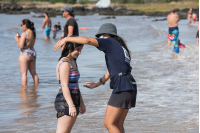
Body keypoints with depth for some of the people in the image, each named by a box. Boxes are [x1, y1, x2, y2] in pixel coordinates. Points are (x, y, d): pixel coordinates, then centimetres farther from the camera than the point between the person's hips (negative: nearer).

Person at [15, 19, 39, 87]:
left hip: (25, 54, -8)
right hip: (33, 53, 8)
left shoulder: (24, 34, -15)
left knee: (23, 73, -4)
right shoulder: (33, 33, 8)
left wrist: (17, 40, -1)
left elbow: (21, 46, -18)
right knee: (34, 73, 17)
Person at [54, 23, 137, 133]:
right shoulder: (120, 48, 25)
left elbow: (87, 40, -13)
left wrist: (65, 39, -6)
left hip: (121, 87, -9)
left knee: (108, 123, -5)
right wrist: (97, 84, 36)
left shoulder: (110, 42, -1)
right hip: (129, 87, 9)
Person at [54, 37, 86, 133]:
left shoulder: (72, 62, 17)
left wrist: (81, 103, 25)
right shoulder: (65, 63, -13)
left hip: (72, 101, 10)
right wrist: (71, 106, -24)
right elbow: (64, 86, -19)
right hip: (65, 103, -10)